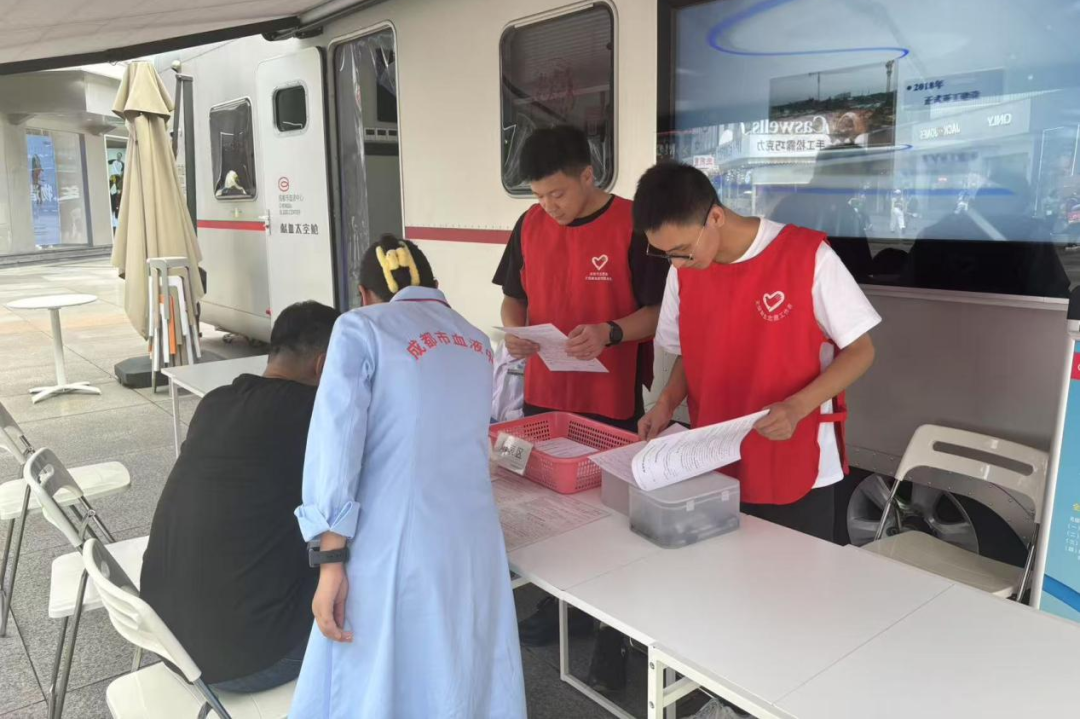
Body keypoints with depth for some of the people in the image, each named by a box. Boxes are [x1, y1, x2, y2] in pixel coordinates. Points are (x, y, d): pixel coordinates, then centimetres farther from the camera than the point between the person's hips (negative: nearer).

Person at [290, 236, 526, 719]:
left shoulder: (361, 329, 0)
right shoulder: (476, 341, 18)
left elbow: (336, 442, -12)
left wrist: (331, 561, -12)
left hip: (395, 548, -5)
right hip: (474, 545, 6)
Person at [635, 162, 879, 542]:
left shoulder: (807, 256, -15)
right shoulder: (683, 272, -1)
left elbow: (860, 351, -7)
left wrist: (797, 407, -22)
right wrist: (666, 403, -6)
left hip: (798, 475, -4)